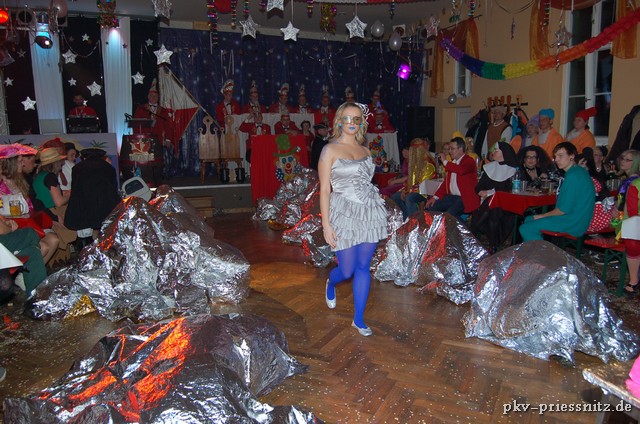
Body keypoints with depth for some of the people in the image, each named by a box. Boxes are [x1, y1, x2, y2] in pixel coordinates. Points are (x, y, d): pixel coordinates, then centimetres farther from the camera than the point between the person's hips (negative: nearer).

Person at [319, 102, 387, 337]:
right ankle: (331, 283, 40)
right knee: (347, 270, 3)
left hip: (370, 212, 5)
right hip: (345, 213, -4)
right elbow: (324, 190, -7)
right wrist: (326, 224, -12)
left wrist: (375, 209, 11)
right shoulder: (330, 150, -4)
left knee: (363, 267, 7)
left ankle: (359, 318, 19)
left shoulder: (365, 150, 11)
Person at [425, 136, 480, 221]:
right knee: (430, 208, -4)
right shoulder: (452, 162, 18)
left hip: (465, 198, -8)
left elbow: (461, 170, -32)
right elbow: (446, 182, 19)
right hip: (451, 196, 8)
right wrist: (435, 197, 8)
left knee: (450, 214, -30)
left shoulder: (469, 161, -8)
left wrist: (445, 161, -19)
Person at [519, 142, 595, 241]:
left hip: (572, 223, -11)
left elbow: (564, 209, -21)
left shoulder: (573, 176, -20)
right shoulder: (580, 171, 14)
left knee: (525, 229, -17)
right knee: (528, 220, 18)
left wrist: (542, 215, -7)